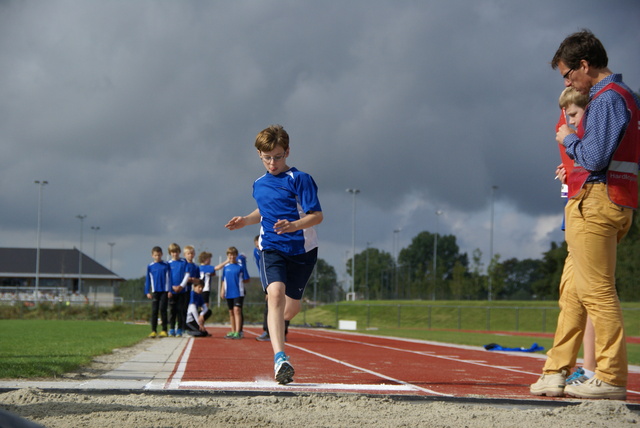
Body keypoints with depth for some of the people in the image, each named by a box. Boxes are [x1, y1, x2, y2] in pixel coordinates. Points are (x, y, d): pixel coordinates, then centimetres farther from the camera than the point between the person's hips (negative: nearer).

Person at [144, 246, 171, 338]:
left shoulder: (166, 265, 3)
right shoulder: (150, 266, 7)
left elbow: (169, 278, 4)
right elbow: (147, 280, 11)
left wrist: (170, 290, -2)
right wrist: (147, 292, 5)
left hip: (164, 291, -2)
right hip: (154, 291, 2)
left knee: (163, 309, -5)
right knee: (154, 310, 0)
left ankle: (164, 330, 0)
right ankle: (153, 330, 2)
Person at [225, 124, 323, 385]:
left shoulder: (299, 179, -7)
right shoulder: (259, 185, 11)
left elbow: (317, 215, -13)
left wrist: (293, 225, -30)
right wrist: (246, 221, 12)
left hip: (301, 249, -2)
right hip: (272, 248, 2)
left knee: (290, 309, 7)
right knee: (275, 293, -25)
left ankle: (276, 325, 46)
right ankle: (280, 359, -34)